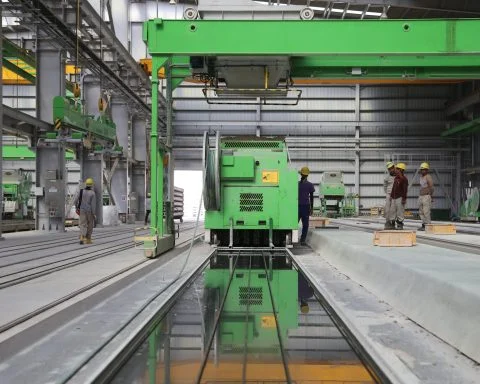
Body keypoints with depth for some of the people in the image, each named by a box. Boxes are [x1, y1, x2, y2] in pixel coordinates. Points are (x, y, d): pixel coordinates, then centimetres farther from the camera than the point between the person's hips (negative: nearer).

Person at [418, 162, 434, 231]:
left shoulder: (428, 177, -10)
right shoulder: (421, 177, 17)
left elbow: (431, 187, -15)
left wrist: (431, 197, -18)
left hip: (427, 196, -9)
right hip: (421, 196, 9)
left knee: (426, 212, -12)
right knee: (421, 212, 8)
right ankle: (424, 225, 12)